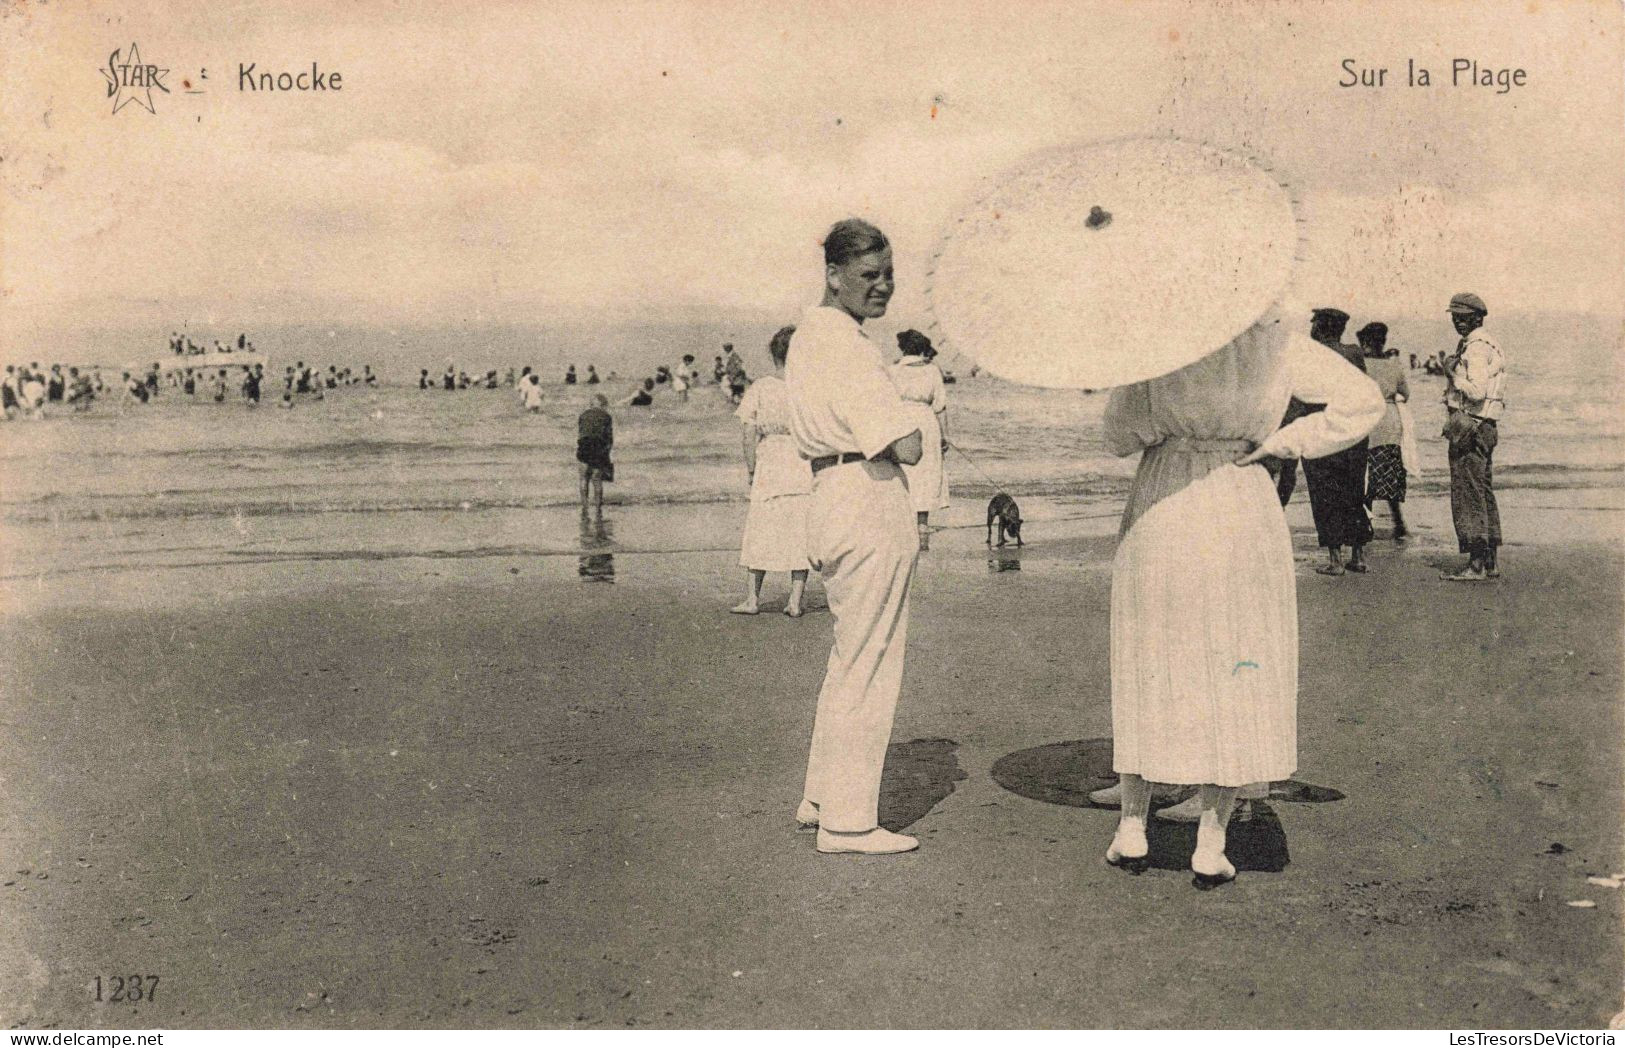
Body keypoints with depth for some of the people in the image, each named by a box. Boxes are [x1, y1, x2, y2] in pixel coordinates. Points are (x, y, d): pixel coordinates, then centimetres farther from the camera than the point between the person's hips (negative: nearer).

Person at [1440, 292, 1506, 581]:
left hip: (1468, 427, -11)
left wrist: (1453, 374, -12)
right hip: (1486, 428, 11)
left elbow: (1477, 391, -24)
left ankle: (1475, 565, -9)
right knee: (1484, 494, 13)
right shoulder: (1487, 345, 19)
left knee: (1468, 496, -9)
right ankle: (1490, 562, 17)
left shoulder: (1477, 348, -14)